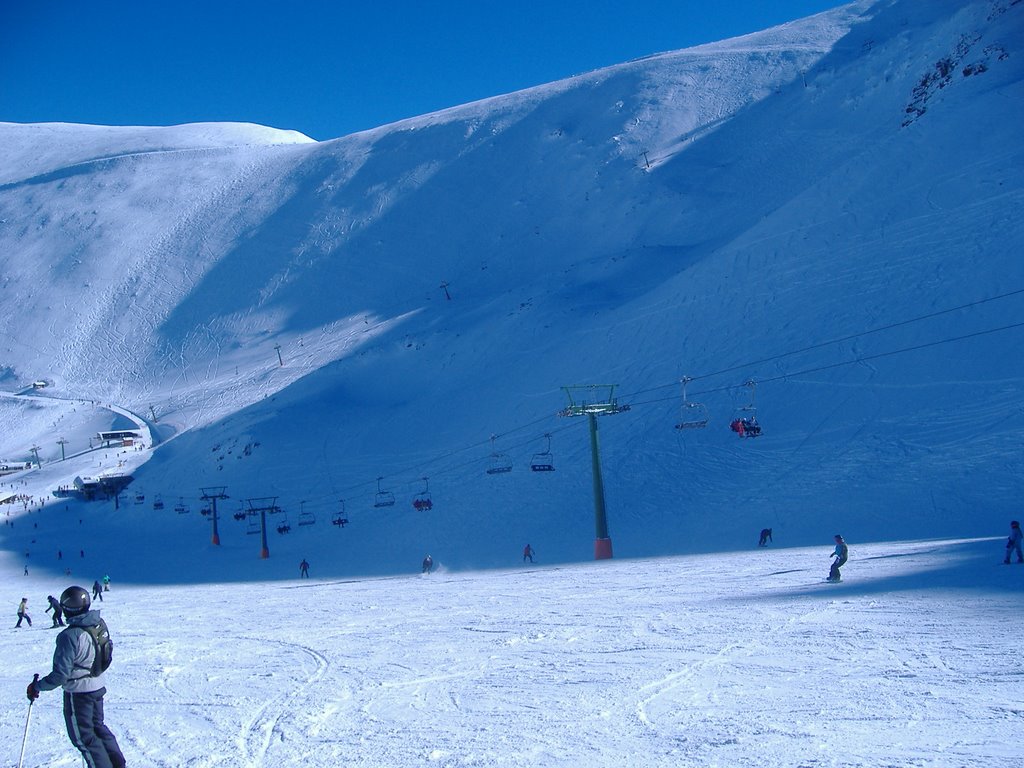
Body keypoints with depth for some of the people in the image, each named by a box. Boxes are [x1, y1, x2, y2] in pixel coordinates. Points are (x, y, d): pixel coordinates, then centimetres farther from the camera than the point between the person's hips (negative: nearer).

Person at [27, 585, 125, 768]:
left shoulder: (70, 636, -28)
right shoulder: (99, 625, -5)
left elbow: (60, 674, -25)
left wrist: (37, 686, -12)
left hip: (78, 693, -8)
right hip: (98, 687, 8)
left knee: (83, 736, 9)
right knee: (98, 727, 25)